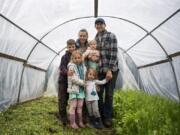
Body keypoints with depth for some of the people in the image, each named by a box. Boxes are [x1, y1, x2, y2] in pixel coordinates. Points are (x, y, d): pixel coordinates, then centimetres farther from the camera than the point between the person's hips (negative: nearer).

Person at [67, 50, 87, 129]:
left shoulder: (83, 67, 9)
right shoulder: (71, 66, -9)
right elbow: (73, 79, -17)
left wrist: (84, 83, 3)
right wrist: (83, 83, -15)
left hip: (81, 89, 6)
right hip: (74, 88, -5)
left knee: (80, 106, 14)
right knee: (73, 106, 3)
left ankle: (80, 122, 26)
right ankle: (72, 123, 15)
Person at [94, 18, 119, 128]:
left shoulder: (111, 36, -4)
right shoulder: (95, 38, 13)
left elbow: (114, 54, -11)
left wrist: (109, 70, -17)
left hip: (111, 70, -4)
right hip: (99, 70, 5)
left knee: (109, 94, 4)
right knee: (98, 93, 7)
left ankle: (108, 117, 19)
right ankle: (100, 115, 24)